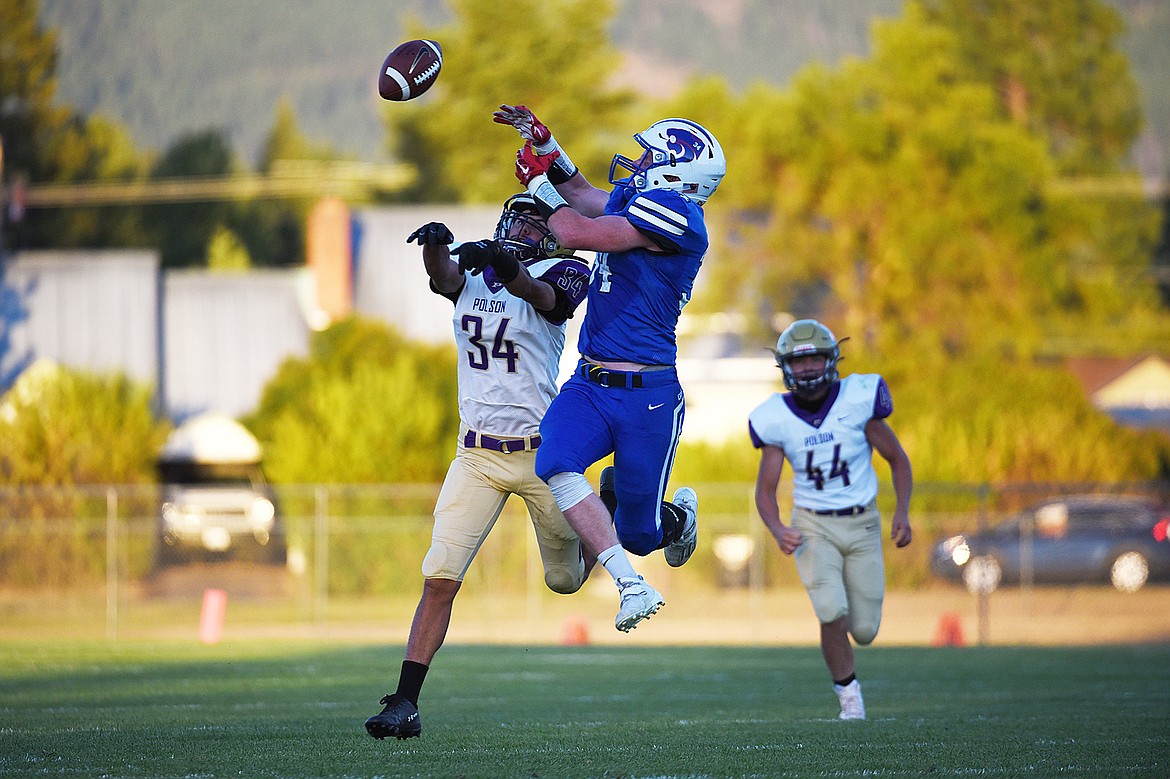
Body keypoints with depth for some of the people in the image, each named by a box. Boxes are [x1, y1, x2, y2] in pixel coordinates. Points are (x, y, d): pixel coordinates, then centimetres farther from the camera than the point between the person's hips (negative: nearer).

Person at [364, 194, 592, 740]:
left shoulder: (560, 272, -4)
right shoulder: (474, 271, 6)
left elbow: (539, 294, -28)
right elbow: (443, 278, -17)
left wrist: (505, 264, -51)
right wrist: (435, 245, -42)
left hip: (541, 450, -2)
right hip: (477, 455, 2)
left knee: (565, 579, 16)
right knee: (440, 577, -10)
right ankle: (405, 702, -8)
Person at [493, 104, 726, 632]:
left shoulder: (673, 213, -15)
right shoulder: (631, 201, 11)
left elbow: (576, 233, -19)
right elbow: (579, 193, 35)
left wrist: (541, 183, -2)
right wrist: (540, 138, 22)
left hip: (647, 397, -7)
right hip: (589, 386, 7)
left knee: (637, 534, 2)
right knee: (556, 466, -24)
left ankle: (679, 515, 40)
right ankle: (633, 587, -19)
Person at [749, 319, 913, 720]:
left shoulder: (858, 401, -12)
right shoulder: (776, 419, -9)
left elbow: (898, 460, 0)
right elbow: (765, 489, -3)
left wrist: (902, 512, -13)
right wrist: (779, 531, -22)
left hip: (862, 524, 1)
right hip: (813, 526, -1)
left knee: (864, 631, 1)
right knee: (833, 615, -21)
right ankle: (848, 693, 3)